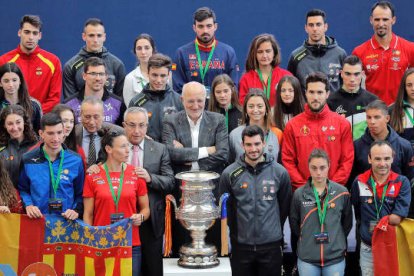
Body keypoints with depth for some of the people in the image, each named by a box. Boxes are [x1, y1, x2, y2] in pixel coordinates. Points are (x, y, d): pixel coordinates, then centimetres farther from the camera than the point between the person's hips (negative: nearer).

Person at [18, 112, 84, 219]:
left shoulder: (75, 161, 5)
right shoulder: (28, 160, 6)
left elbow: (80, 193, 10)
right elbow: (22, 189, 14)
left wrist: (76, 210, -5)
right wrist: (28, 205, -2)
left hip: (67, 221, 0)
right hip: (37, 221, 0)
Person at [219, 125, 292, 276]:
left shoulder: (280, 172, -1)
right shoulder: (229, 174, -3)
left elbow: (285, 206, 8)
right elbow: (226, 207, 5)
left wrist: (275, 229, 12)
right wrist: (237, 231, 9)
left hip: (271, 245, 0)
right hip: (241, 245, 0)